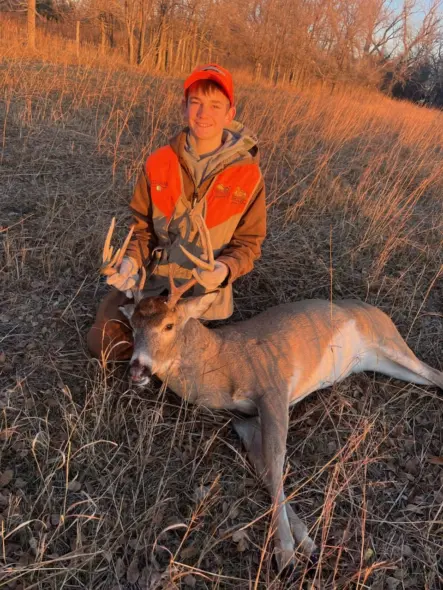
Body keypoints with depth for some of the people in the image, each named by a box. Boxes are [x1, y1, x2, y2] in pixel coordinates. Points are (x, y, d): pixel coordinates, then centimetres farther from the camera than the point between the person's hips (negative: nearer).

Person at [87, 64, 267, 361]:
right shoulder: (159, 162, -4)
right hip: (152, 276, 2)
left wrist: (225, 269, -24)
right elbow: (142, 225, 6)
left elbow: (248, 242, -3)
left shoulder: (248, 174, -10)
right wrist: (132, 259, -15)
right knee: (104, 344, -6)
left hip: (204, 289, -2)